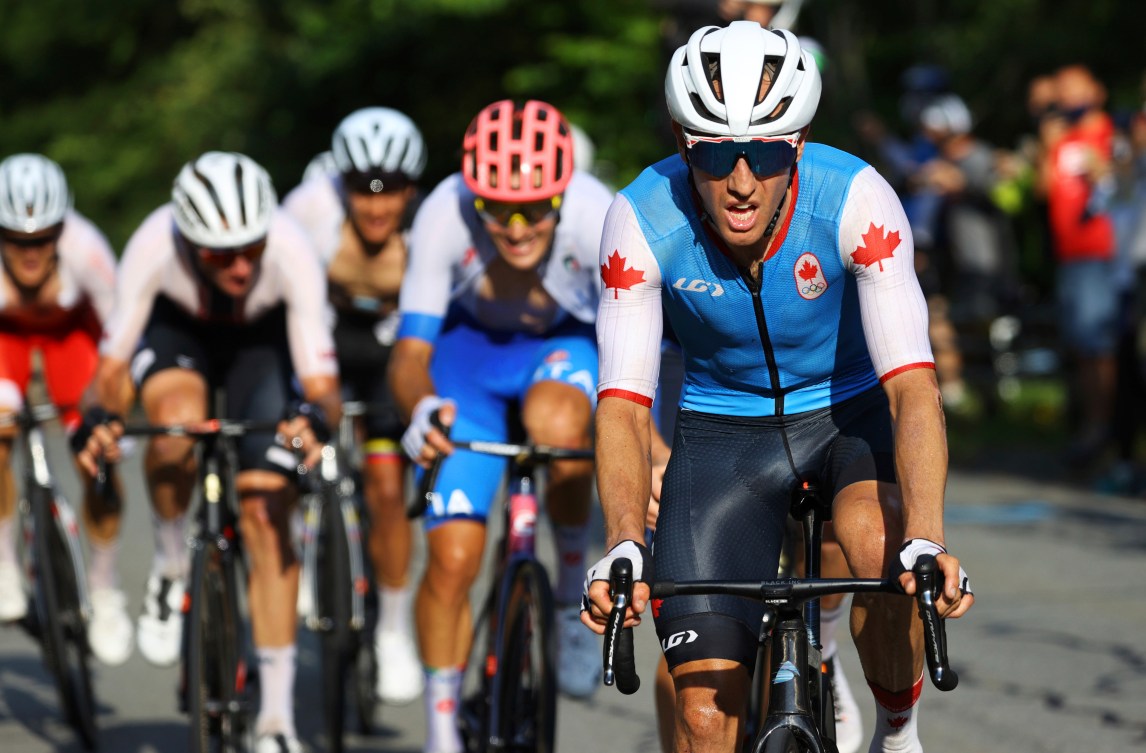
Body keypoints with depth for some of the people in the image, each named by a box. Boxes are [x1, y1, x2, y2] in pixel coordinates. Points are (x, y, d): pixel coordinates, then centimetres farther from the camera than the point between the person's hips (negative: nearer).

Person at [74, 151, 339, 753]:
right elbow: (114, 362, -25)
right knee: (179, 419, -36)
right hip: (176, 329, 0)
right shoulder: (153, 247, -36)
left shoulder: (291, 251, -37)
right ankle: (170, 568, -6)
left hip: (261, 341, 0)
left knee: (266, 512, -12)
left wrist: (316, 417, -57)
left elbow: (320, 380, -34)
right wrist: (101, 419, -46)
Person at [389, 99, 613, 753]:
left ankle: (575, 586, -11)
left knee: (556, 426, -37)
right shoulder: (446, 215, -30)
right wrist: (420, 406, -51)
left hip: (568, 344, -1)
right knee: (452, 558, -10)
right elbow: (411, 352, -28)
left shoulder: (595, 214, -32)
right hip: (474, 348, 1)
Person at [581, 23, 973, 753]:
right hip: (723, 427, 1)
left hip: (852, 409, -1)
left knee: (885, 552, -34)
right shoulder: (642, 219, -25)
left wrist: (926, 542, -50)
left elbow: (913, 386, -35)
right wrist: (623, 547, -45)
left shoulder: (855, 199, -29)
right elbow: (623, 403, -28)